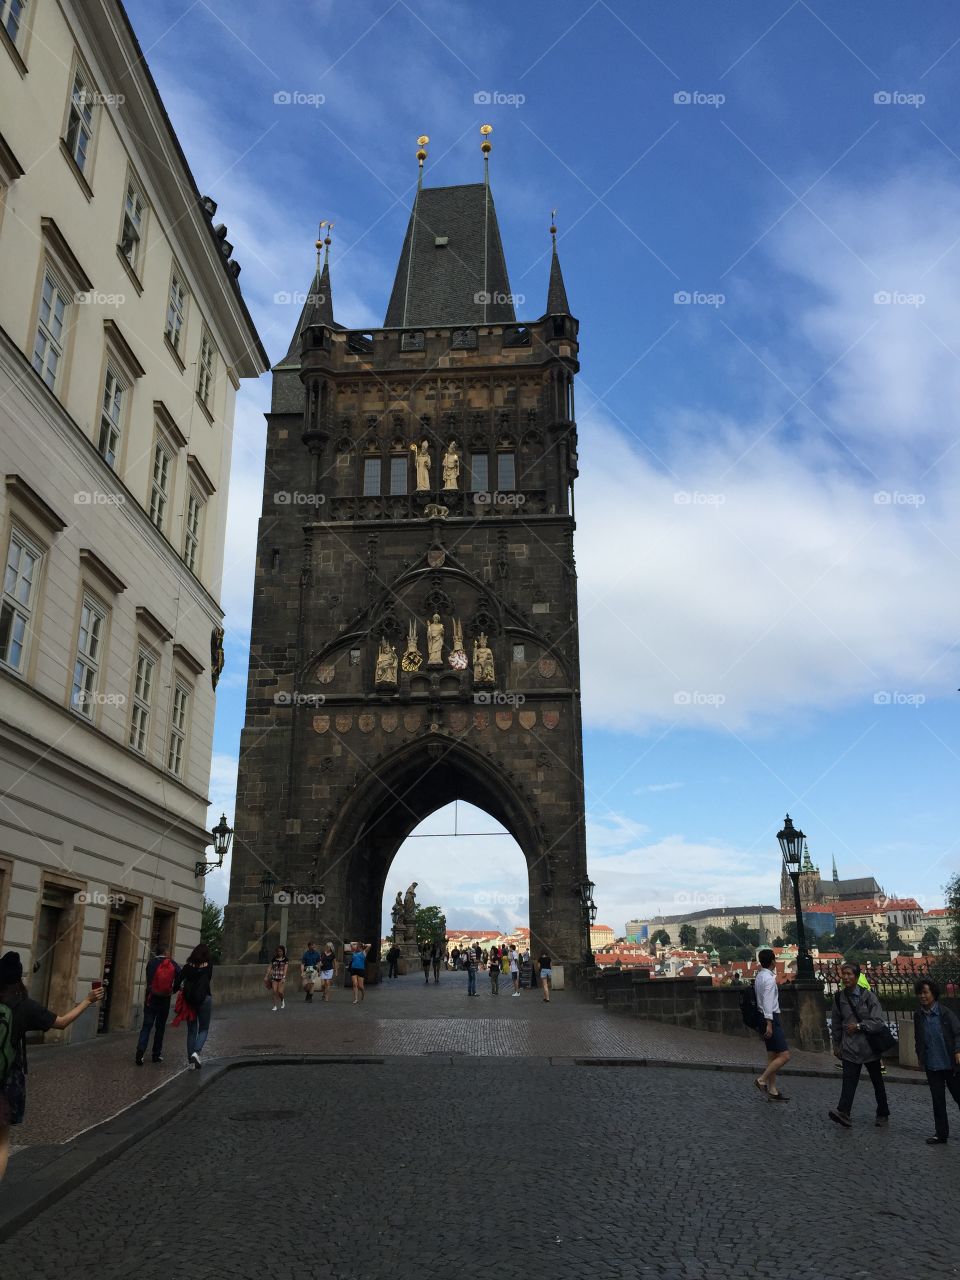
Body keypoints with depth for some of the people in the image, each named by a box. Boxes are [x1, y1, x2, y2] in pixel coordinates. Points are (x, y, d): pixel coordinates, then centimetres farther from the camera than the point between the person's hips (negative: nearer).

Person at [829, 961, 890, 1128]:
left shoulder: (868, 996, -8)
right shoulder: (839, 998, 1)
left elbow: (879, 1022, -12)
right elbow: (835, 1023, 11)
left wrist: (859, 1026, -17)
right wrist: (836, 1044, 13)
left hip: (869, 1046, -1)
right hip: (849, 1048, 1)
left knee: (877, 1082, 14)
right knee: (849, 1079, -14)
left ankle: (883, 1114, 30)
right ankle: (843, 1112, -26)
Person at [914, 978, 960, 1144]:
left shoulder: (946, 1013, -12)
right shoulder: (918, 1016, 2)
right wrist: (920, 1057, 13)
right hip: (932, 1066, 4)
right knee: (938, 1100, 8)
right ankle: (941, 1133, 18)